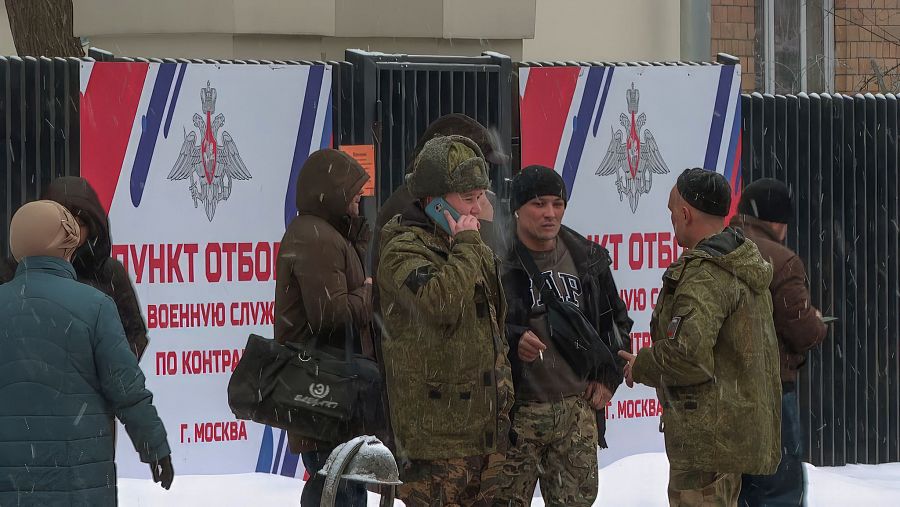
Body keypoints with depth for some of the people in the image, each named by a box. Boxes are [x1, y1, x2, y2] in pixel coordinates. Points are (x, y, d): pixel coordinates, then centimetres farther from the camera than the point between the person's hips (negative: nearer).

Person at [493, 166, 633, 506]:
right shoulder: (498, 261, -10)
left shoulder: (587, 258, 9)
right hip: (516, 410, -5)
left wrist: (609, 378, 12)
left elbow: (617, 322, 21)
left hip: (577, 410, 5)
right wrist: (513, 342, -30)